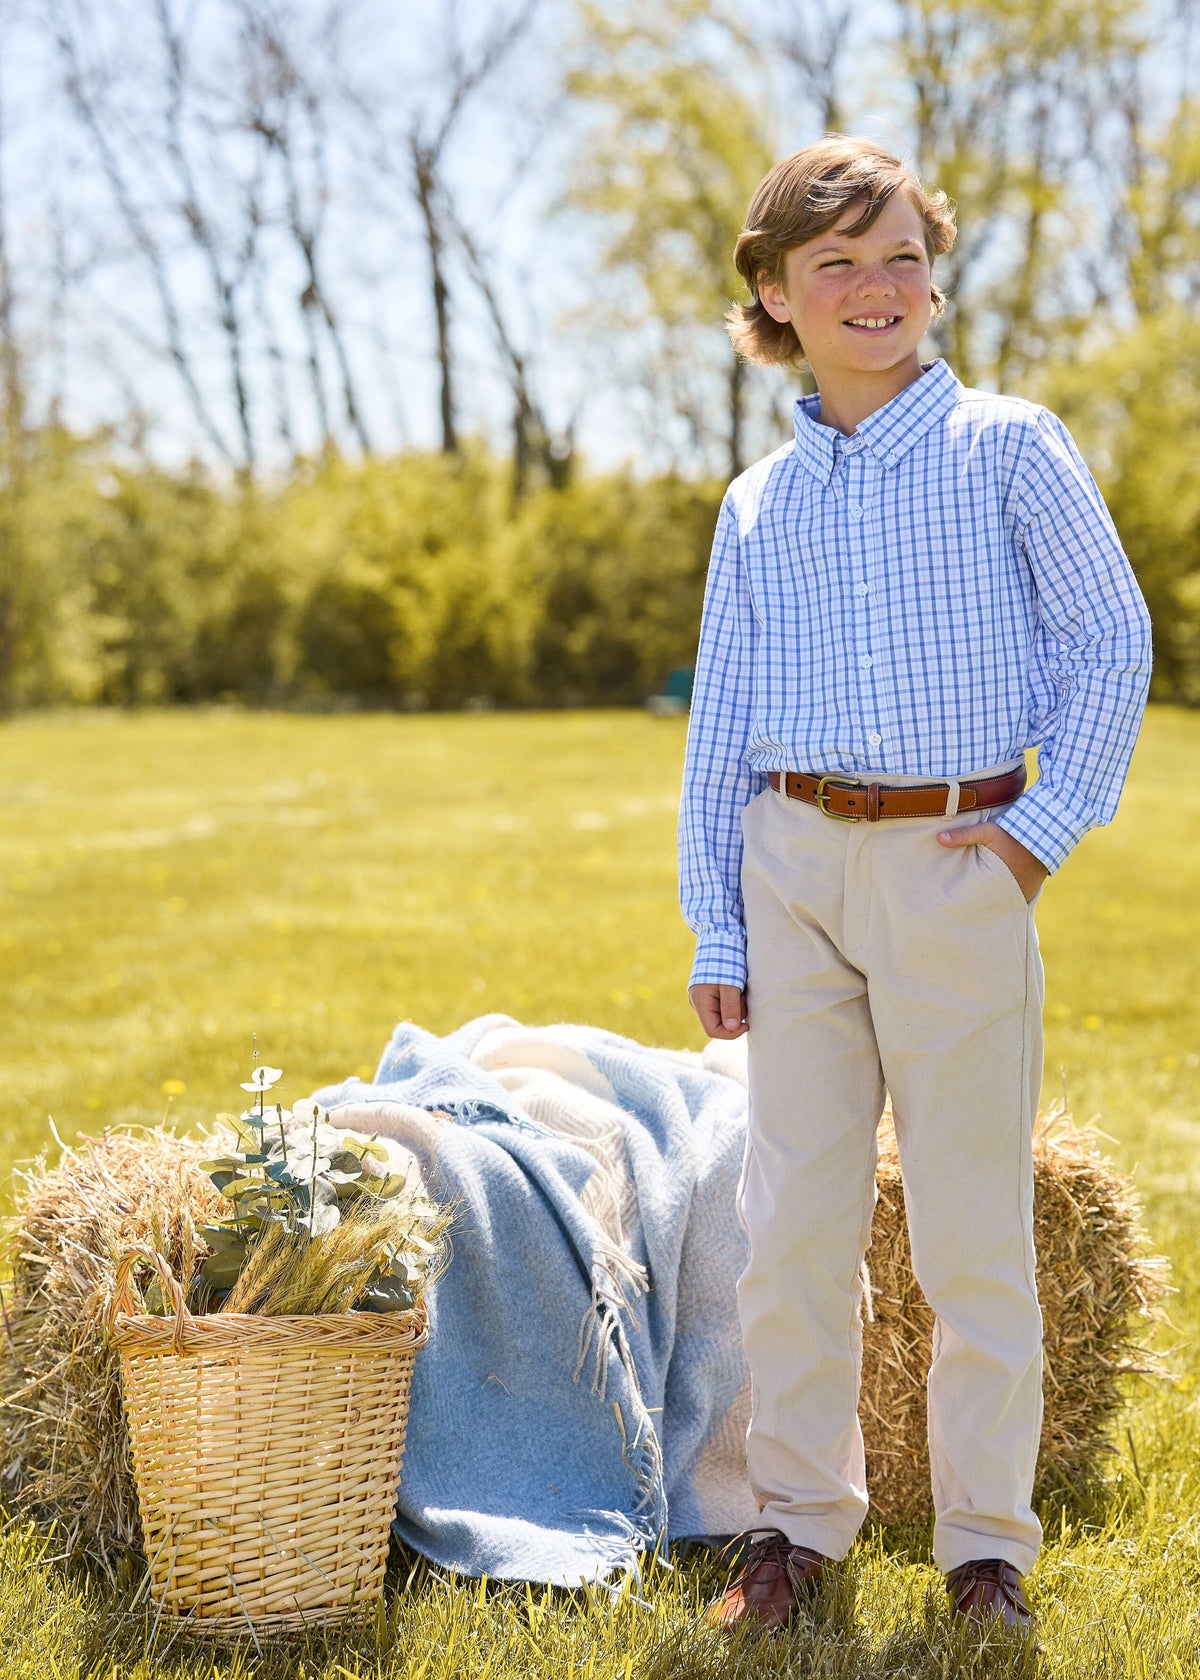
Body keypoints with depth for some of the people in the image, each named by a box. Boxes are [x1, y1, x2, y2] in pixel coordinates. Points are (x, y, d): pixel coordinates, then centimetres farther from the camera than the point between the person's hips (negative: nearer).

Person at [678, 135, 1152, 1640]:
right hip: (793, 866, 3)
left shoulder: (1008, 448, 1)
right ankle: (799, 1519, 20)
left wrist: (1048, 824, -6)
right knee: (792, 1220, 6)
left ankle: (985, 1543, 16)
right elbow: (719, 723, 13)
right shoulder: (757, 505, 10)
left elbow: (1114, 642, 2)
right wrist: (713, 926, 8)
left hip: (954, 867, -3)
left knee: (973, 1227, 3)